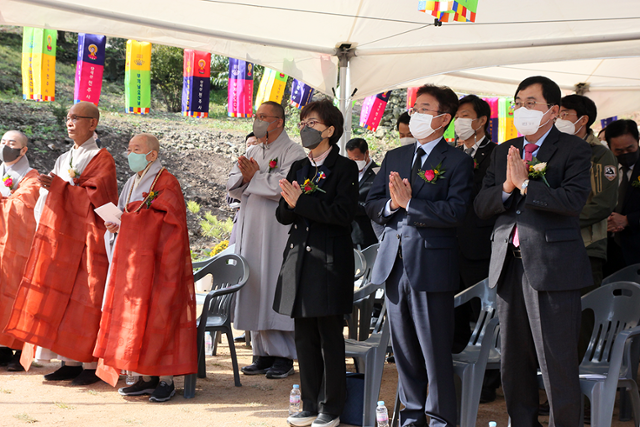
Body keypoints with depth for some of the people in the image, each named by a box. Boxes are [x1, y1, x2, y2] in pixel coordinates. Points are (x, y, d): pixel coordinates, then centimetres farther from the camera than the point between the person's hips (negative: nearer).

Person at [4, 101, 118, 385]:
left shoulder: (102, 159, -4)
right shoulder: (63, 160, 17)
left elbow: (94, 197, -16)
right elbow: (50, 198, 19)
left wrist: (59, 186, -21)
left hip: (85, 243, -7)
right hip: (60, 240, 7)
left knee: (85, 302, -5)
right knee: (61, 299, 3)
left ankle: (91, 365, 0)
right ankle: (70, 362, 8)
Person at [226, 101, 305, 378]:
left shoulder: (292, 152, -5)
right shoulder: (252, 152, 18)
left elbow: (284, 186, -18)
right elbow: (232, 187, 13)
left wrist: (254, 177, -9)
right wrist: (244, 178, -8)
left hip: (276, 232, -7)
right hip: (250, 230, 7)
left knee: (275, 290, -8)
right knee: (254, 291, 5)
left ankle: (284, 357, -2)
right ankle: (263, 354, 11)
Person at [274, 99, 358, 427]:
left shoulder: (345, 168, -4)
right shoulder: (298, 168, 15)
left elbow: (343, 213, -17)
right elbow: (283, 215, 13)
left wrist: (301, 202, -17)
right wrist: (290, 203, -9)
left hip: (330, 260, -6)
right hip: (299, 257, 6)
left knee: (330, 338, 0)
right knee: (304, 338, 9)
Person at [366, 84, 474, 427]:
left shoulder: (457, 162, -3)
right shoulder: (394, 158, 16)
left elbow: (455, 212, -15)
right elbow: (372, 205, 11)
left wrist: (409, 203, -16)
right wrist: (392, 205, -10)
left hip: (431, 265, -6)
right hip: (394, 263, 6)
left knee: (436, 350, -2)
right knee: (404, 347, 13)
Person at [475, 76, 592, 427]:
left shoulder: (574, 149, -2)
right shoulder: (503, 152, 16)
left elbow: (574, 200, -18)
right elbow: (481, 206, 8)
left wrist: (526, 183, -15)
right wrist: (507, 187, -10)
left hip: (552, 265, -6)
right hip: (509, 264, 6)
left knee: (557, 362, -5)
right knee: (514, 362, 13)